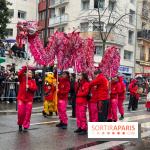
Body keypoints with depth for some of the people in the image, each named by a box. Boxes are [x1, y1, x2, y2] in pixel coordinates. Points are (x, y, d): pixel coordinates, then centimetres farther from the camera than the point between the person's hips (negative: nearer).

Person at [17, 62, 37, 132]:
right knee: (21, 112, 1)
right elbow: (19, 74, -17)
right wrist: (25, 67, -19)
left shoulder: (33, 81, 10)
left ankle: (26, 126, 12)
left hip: (29, 99, 2)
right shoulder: (22, 79, 3)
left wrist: (29, 87, -14)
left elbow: (35, 88, 2)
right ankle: (20, 124, 24)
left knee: (28, 113, 1)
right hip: (21, 98, -2)